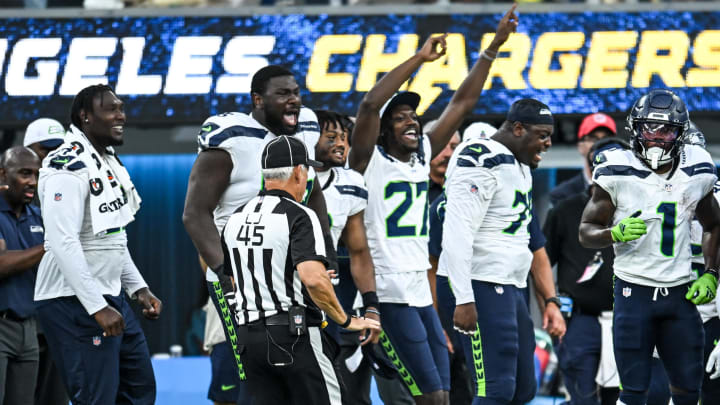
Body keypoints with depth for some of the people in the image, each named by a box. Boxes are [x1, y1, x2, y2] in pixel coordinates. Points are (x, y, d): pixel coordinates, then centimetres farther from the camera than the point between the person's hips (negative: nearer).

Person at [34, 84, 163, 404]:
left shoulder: (109, 163, 15)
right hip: (75, 303, -10)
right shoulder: (70, 167, -18)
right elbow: (64, 243, -25)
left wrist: (139, 288, 16)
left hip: (110, 297, 10)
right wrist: (97, 307, -27)